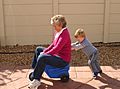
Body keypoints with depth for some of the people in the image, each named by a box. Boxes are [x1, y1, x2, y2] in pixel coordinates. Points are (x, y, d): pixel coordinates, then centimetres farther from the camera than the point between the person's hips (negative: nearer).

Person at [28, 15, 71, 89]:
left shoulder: (64, 34, -23)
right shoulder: (58, 32, 6)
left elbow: (57, 48, -28)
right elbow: (53, 45, 12)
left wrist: (45, 54, -20)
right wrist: (44, 51, 0)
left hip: (63, 60, -11)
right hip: (57, 54, 11)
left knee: (42, 58, -30)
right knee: (38, 49, 17)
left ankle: (35, 80, -14)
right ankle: (35, 69, 21)